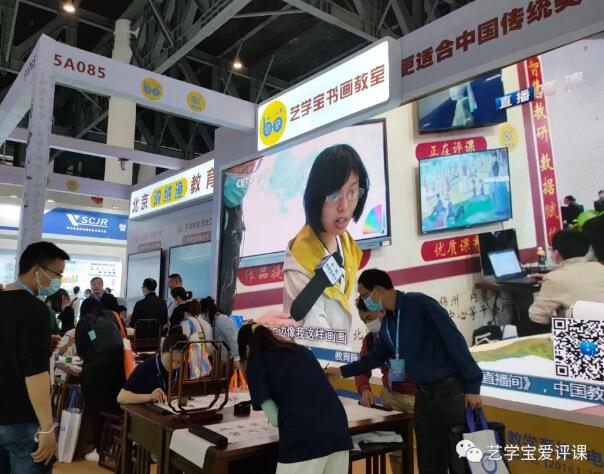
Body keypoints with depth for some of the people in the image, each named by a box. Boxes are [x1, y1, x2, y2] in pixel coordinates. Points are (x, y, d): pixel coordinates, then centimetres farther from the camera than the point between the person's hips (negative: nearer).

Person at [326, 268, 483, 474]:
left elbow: (454, 340, -17)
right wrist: (342, 371, 20)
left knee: (461, 457, 2)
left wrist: (472, 385, -18)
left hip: (451, 389, -7)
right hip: (423, 393, 7)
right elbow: (376, 357, 21)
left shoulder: (419, 303, -16)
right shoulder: (387, 323, 8)